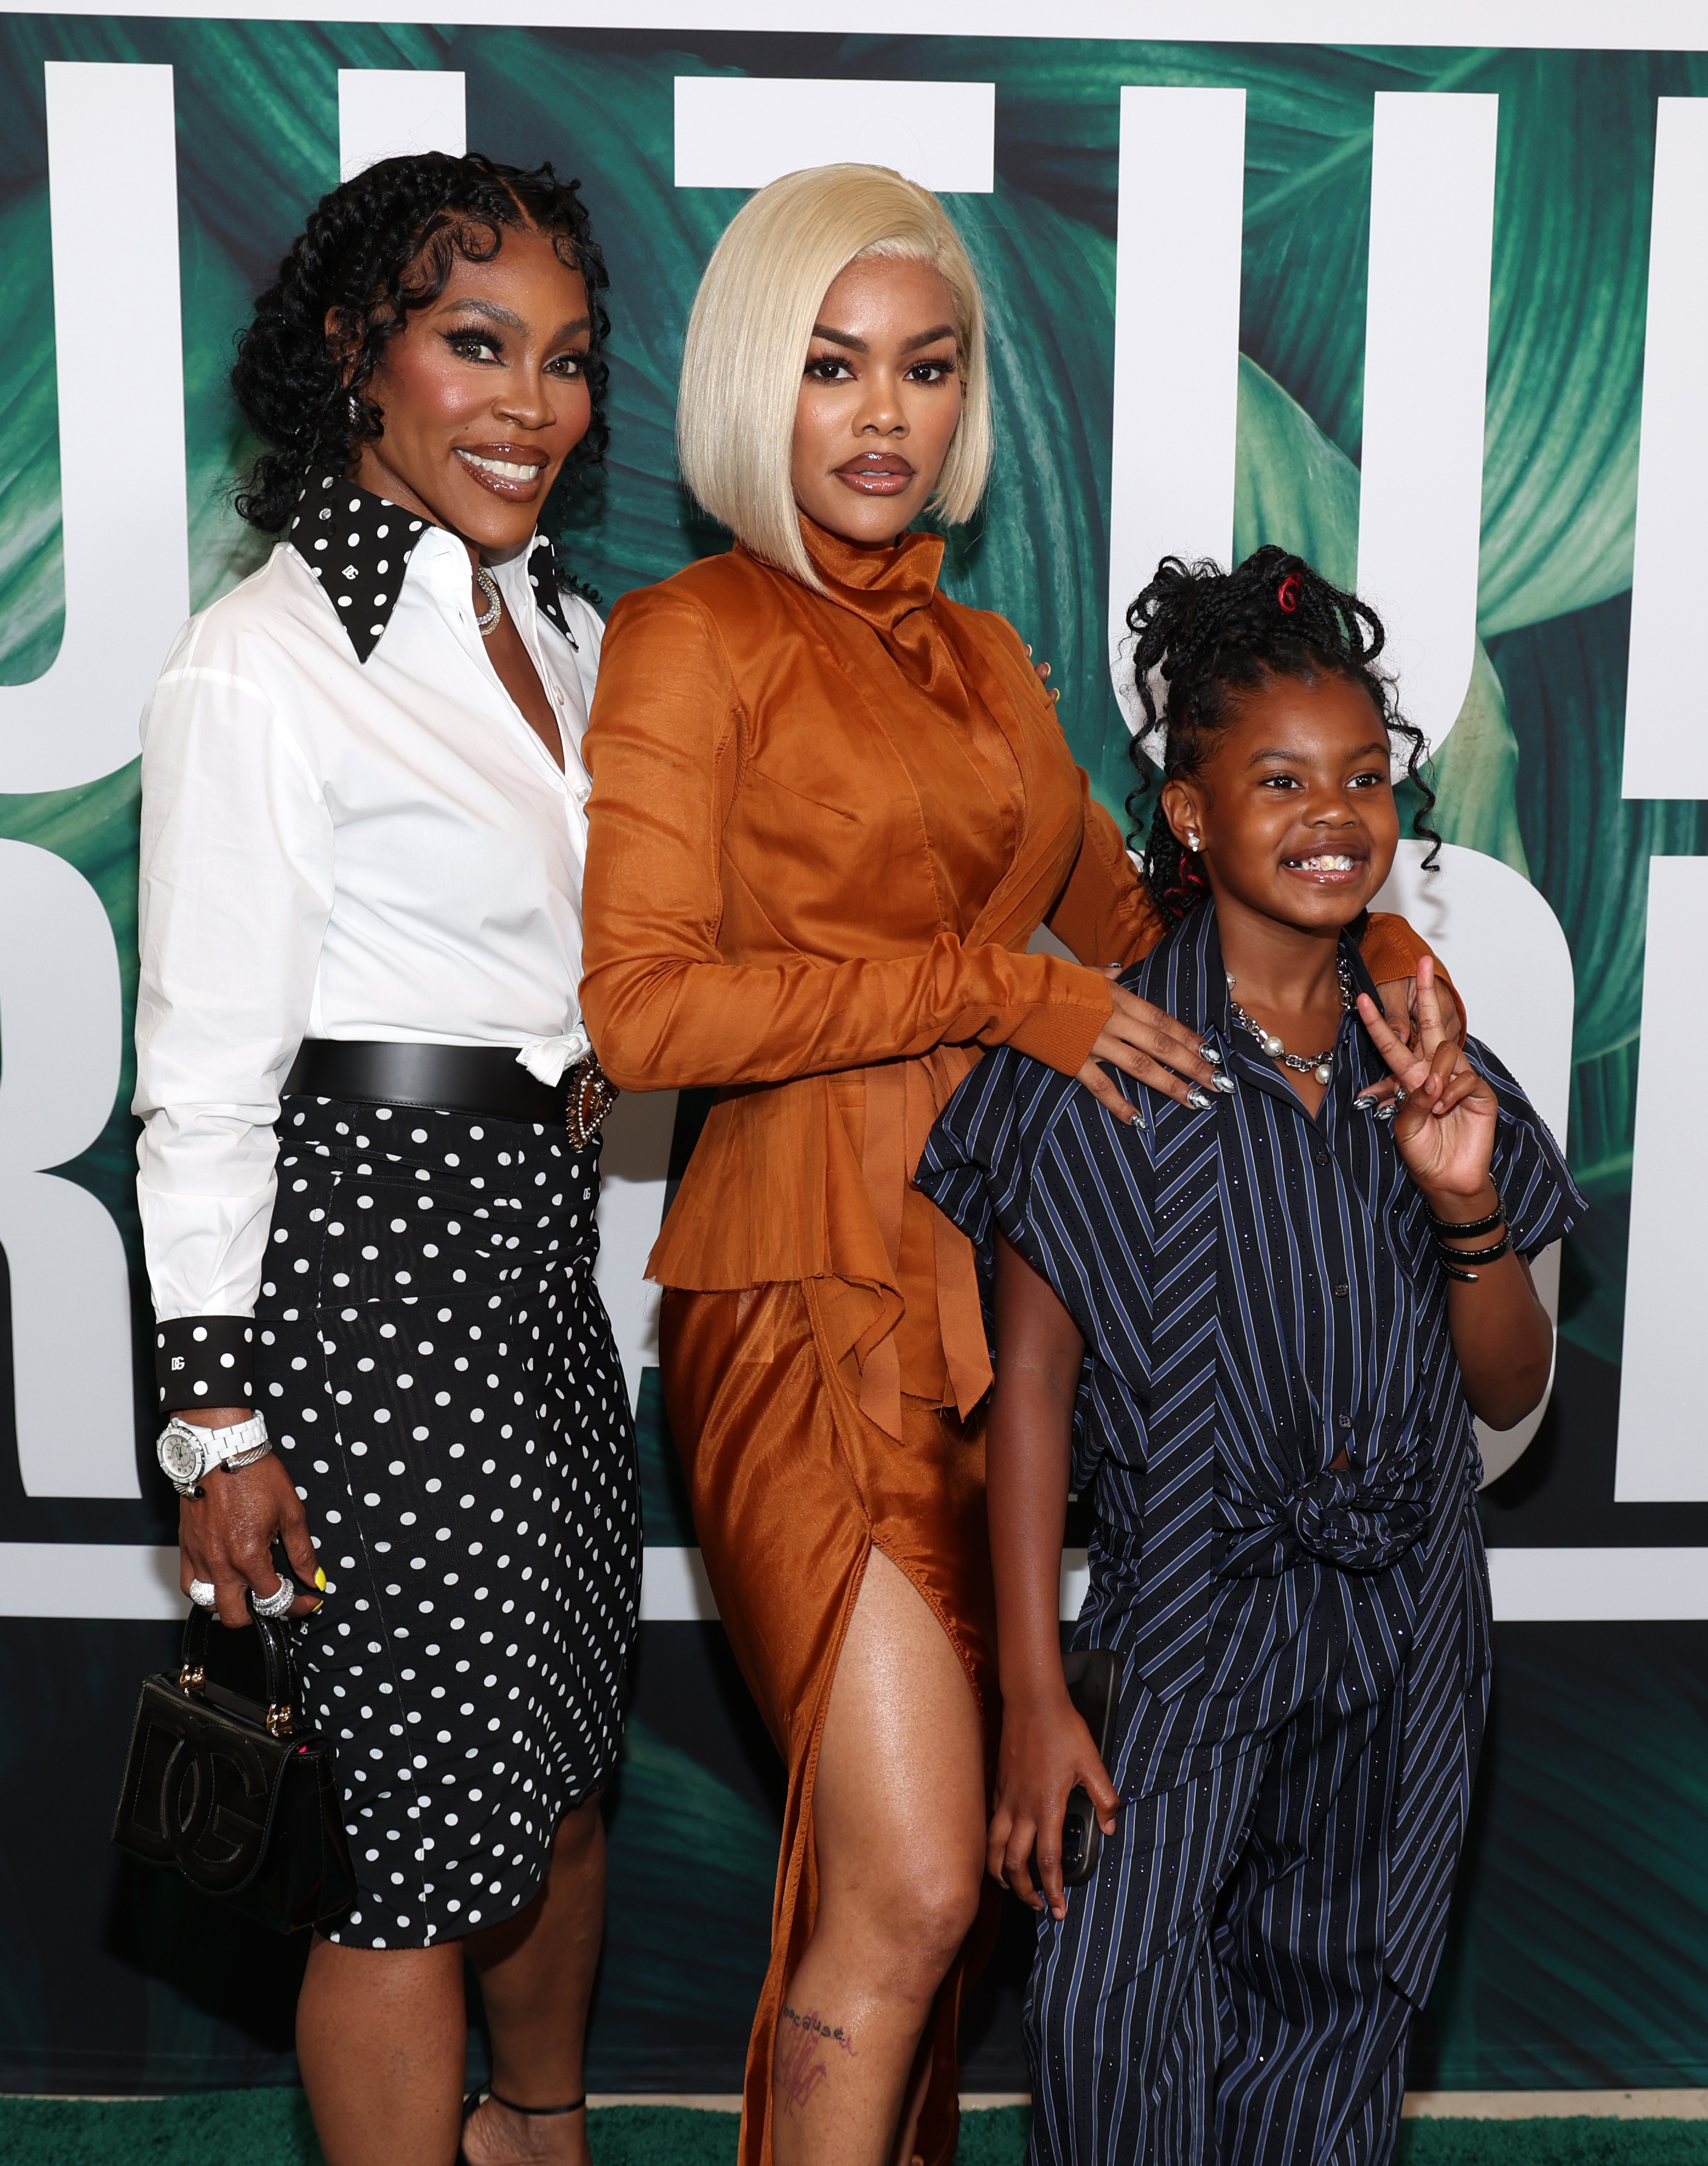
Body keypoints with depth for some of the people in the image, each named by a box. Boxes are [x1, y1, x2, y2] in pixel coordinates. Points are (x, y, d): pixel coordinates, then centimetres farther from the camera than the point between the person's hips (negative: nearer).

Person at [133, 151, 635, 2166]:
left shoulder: (560, 634, 10)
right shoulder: (262, 668, -14)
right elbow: (205, 1076, -15)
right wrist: (217, 1418, -14)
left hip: (542, 1246, 9)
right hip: (368, 1260, -8)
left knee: (559, 1750, 22)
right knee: (422, 1832, 1)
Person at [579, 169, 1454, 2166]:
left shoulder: (983, 656, 18)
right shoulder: (692, 638, -3)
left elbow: (1124, 915, 25)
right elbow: (640, 1005, -13)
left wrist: (1363, 932, 8)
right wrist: (986, 991, -15)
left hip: (1010, 1287, 7)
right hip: (816, 1297, -6)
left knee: (930, 1854, 13)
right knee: (905, 1886, -9)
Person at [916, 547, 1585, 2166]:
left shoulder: (1430, 1067, 3)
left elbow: (1512, 1392, 7)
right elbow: (1032, 1371, -10)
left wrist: (1468, 1208, -13)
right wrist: (1031, 1688, -11)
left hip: (1400, 1630, 4)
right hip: (1182, 1613, -4)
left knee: (1333, 2015, 13)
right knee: (1111, 2012, -8)